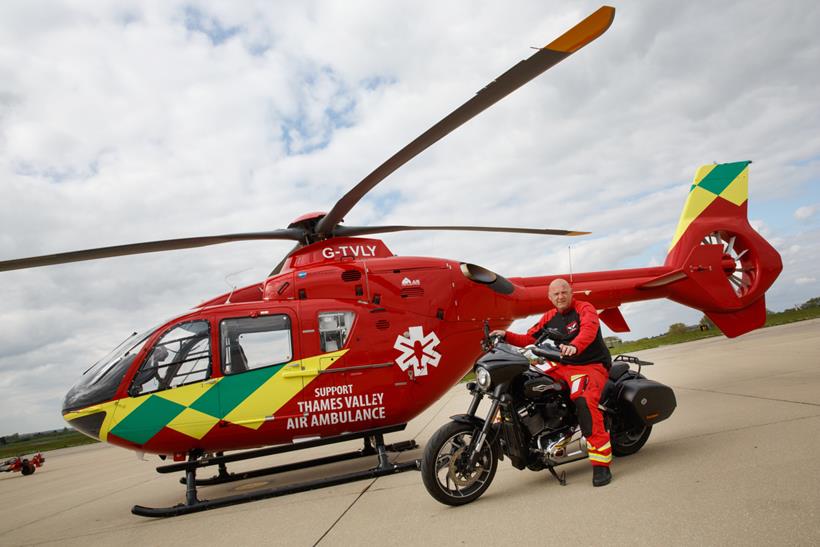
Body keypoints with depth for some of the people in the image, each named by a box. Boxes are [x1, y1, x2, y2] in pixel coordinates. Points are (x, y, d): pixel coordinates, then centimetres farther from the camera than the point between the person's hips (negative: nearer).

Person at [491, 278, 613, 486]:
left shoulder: (585, 309, -6)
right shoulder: (549, 317, 14)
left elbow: (589, 330, -28)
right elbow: (529, 339, 16)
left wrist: (574, 346, -48)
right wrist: (507, 336, 1)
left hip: (592, 366, -7)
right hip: (563, 366, 7)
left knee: (584, 401, -35)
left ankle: (601, 463, -32)